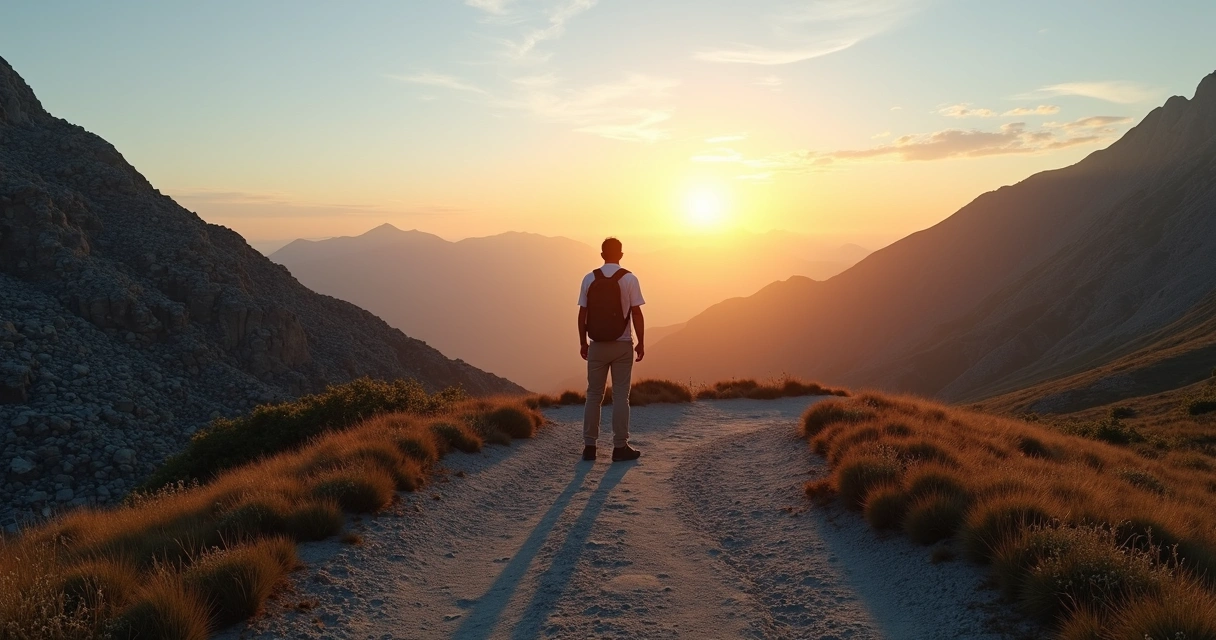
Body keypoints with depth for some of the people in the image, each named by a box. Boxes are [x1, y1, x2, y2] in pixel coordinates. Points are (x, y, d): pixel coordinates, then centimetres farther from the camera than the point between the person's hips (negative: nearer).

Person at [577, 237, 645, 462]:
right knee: (620, 396, 3)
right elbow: (637, 314, -8)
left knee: (593, 395, 9)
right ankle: (620, 447, 4)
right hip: (622, 345, -2)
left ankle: (589, 446, 10)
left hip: (597, 345, 2)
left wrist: (582, 342, 10)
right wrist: (641, 343, -1)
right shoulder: (629, 279, -6)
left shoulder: (589, 279, 1)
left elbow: (582, 314, 1)